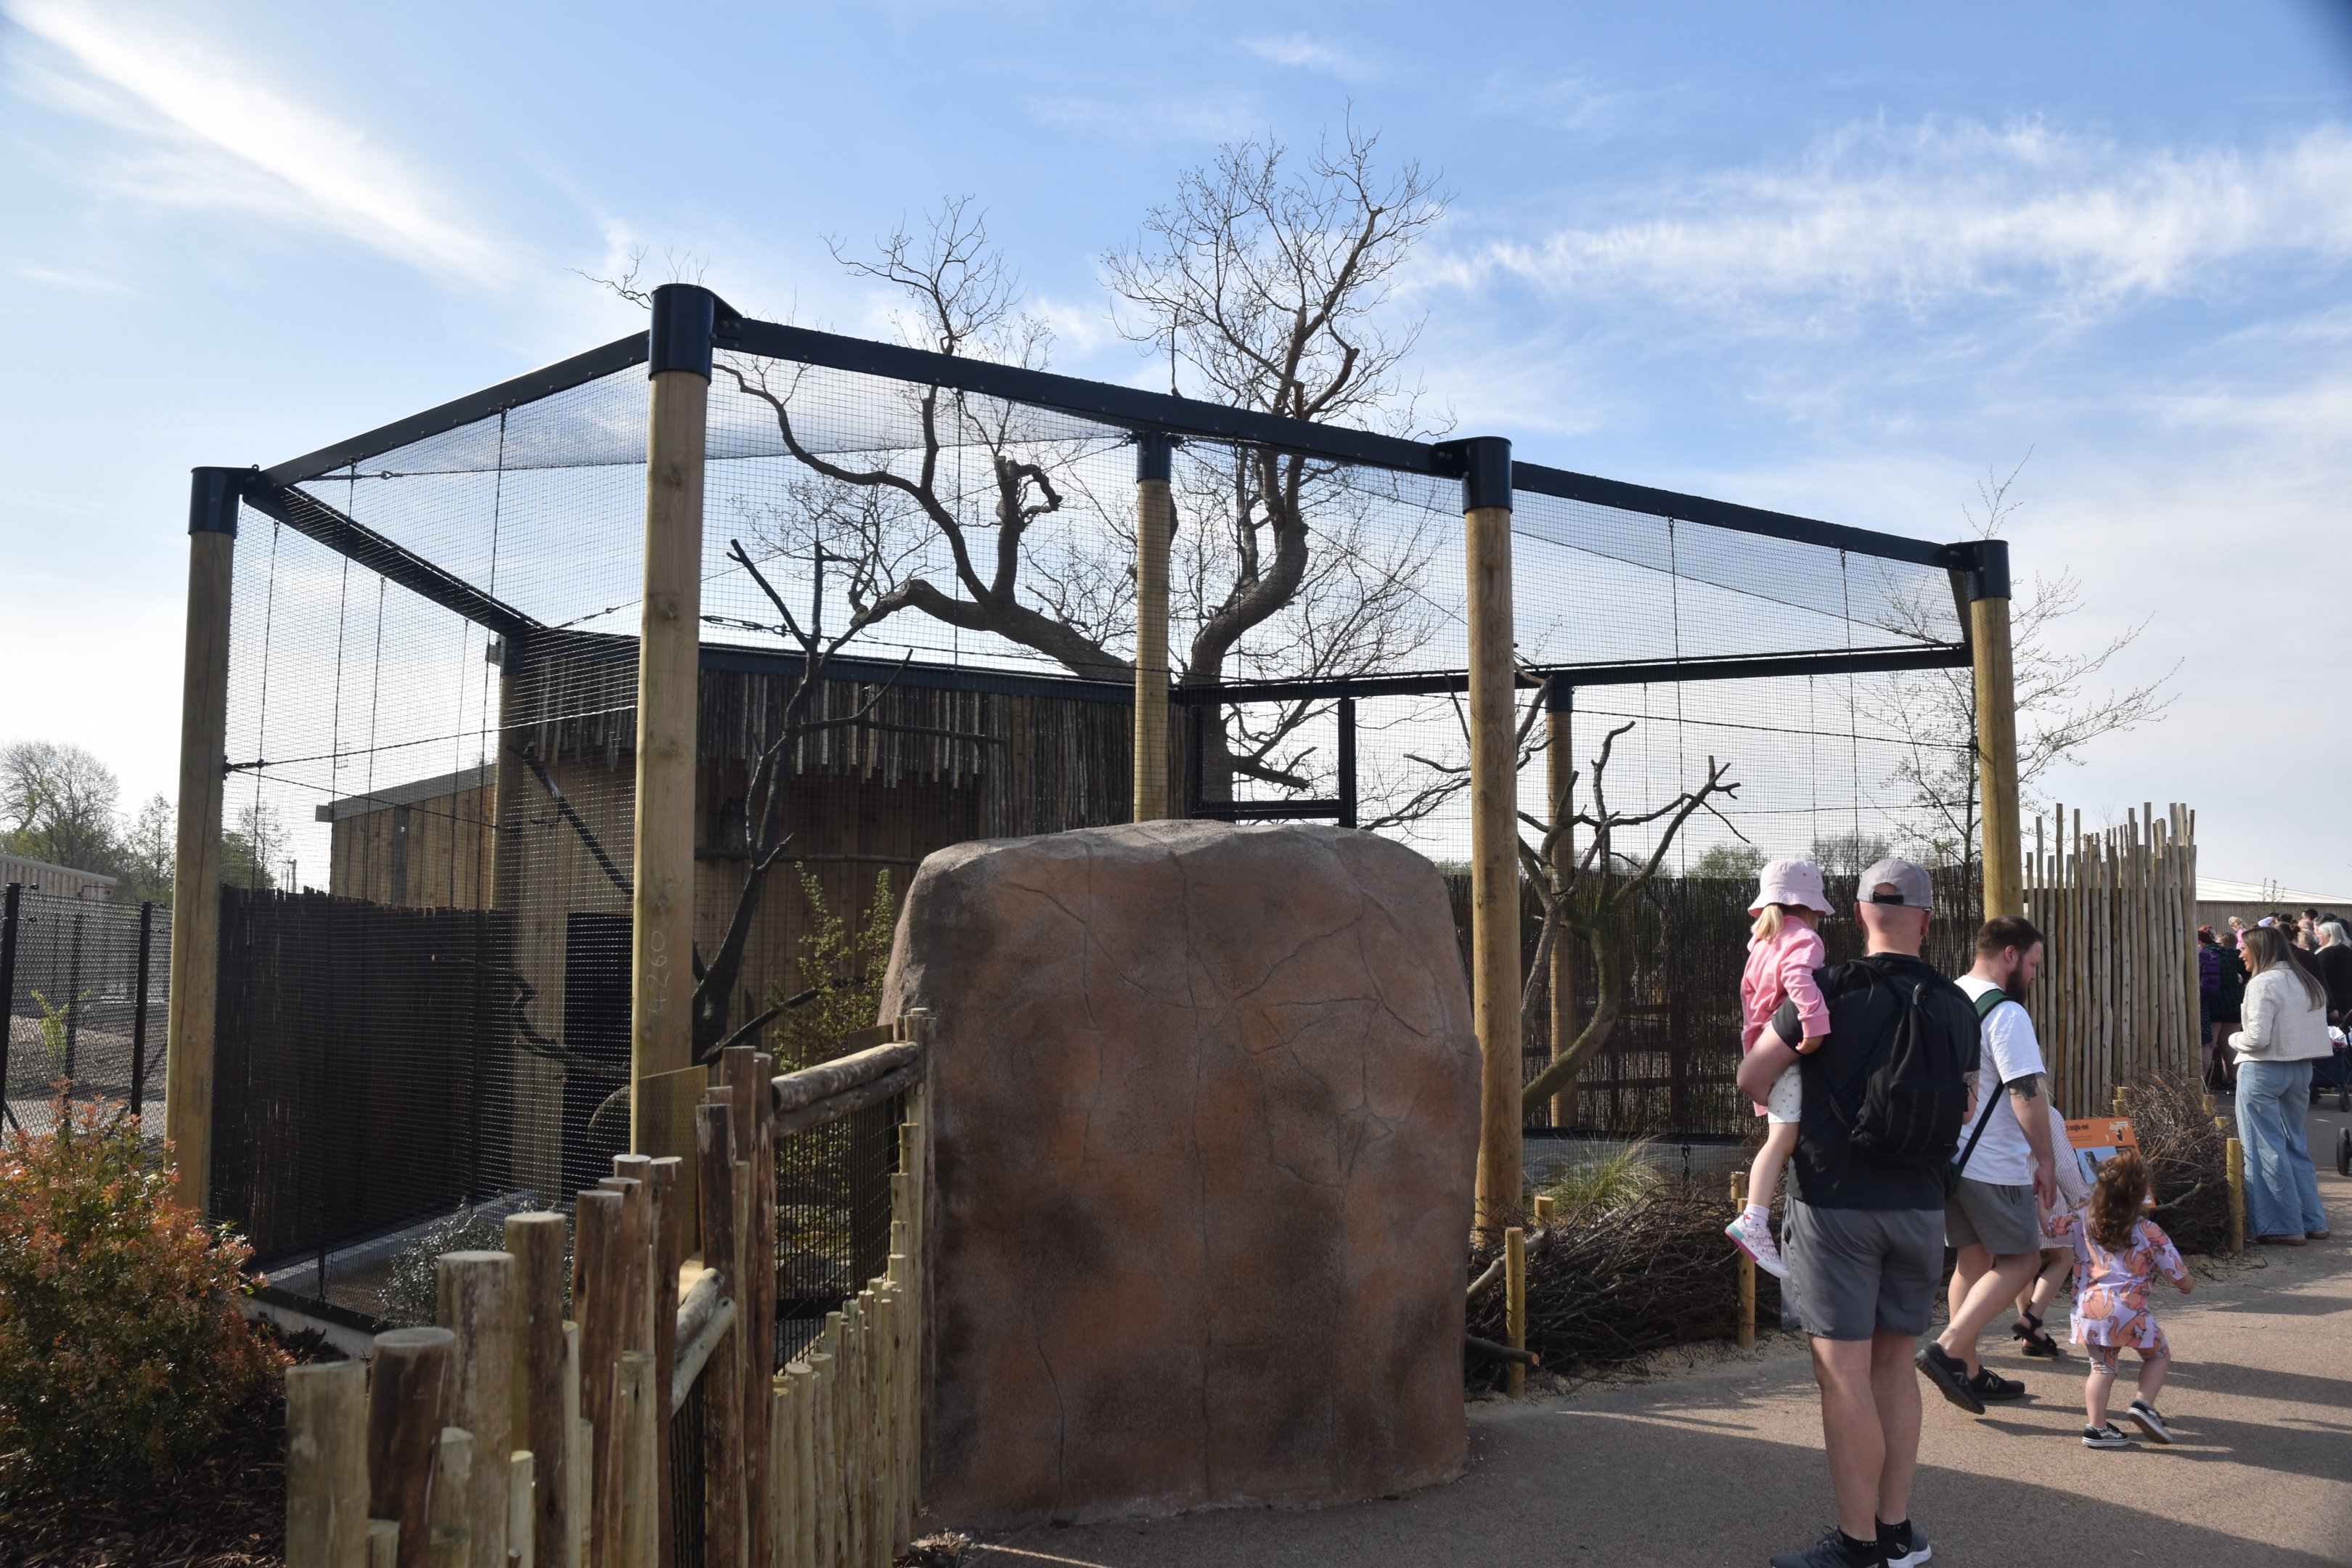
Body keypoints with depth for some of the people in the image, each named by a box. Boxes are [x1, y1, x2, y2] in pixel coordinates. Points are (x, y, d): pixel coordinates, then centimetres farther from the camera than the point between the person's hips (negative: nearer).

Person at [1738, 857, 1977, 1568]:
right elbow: (1960, 1113, 14)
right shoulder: (1957, 1008, 4)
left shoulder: (1828, 990, -11)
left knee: (1843, 1371, -1)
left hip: (1835, 1203, -5)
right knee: (1894, 1363, 15)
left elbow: (1752, 1078, -6)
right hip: (1919, 1208, 5)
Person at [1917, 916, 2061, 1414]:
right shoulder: (2006, 1013, -15)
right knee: (2021, 1258, 3)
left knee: (1974, 1257, 16)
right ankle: (1948, 1349, -8)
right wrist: (2044, 1160, -11)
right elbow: (2027, 1094, -19)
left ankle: (1967, 1372, 19)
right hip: (1991, 1162, -8)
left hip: (1944, 1155, 8)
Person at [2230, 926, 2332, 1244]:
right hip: (2301, 1070, 8)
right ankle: (2314, 1221, 21)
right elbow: (2319, 1031, 11)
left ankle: (2285, 1227, 3)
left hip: (2264, 1071, -8)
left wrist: (2234, 1040, -1)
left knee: (2267, 1149, 0)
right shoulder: (2309, 984, 9)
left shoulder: (2263, 984, -15)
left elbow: (2257, 1038, -20)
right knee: (2296, 1145, 17)